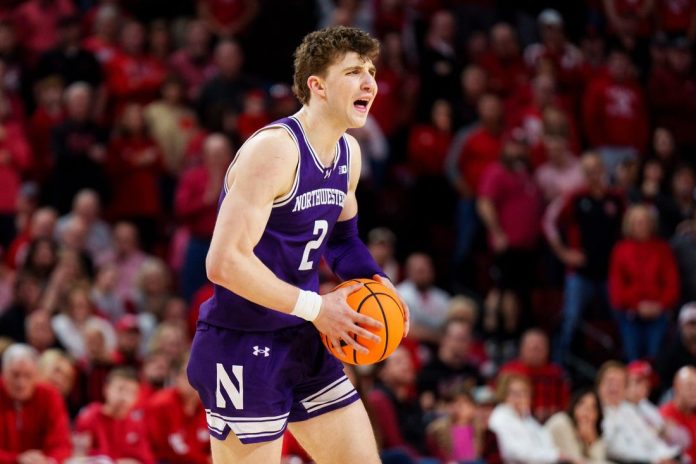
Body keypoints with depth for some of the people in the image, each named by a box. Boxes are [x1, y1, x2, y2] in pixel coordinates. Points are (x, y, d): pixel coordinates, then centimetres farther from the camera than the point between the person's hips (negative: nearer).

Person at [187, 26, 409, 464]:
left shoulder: (349, 154, 7)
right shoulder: (275, 149, -21)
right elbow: (225, 262, -27)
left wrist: (374, 281, 5)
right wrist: (315, 307, -23)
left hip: (303, 343, 9)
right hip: (243, 347, -9)